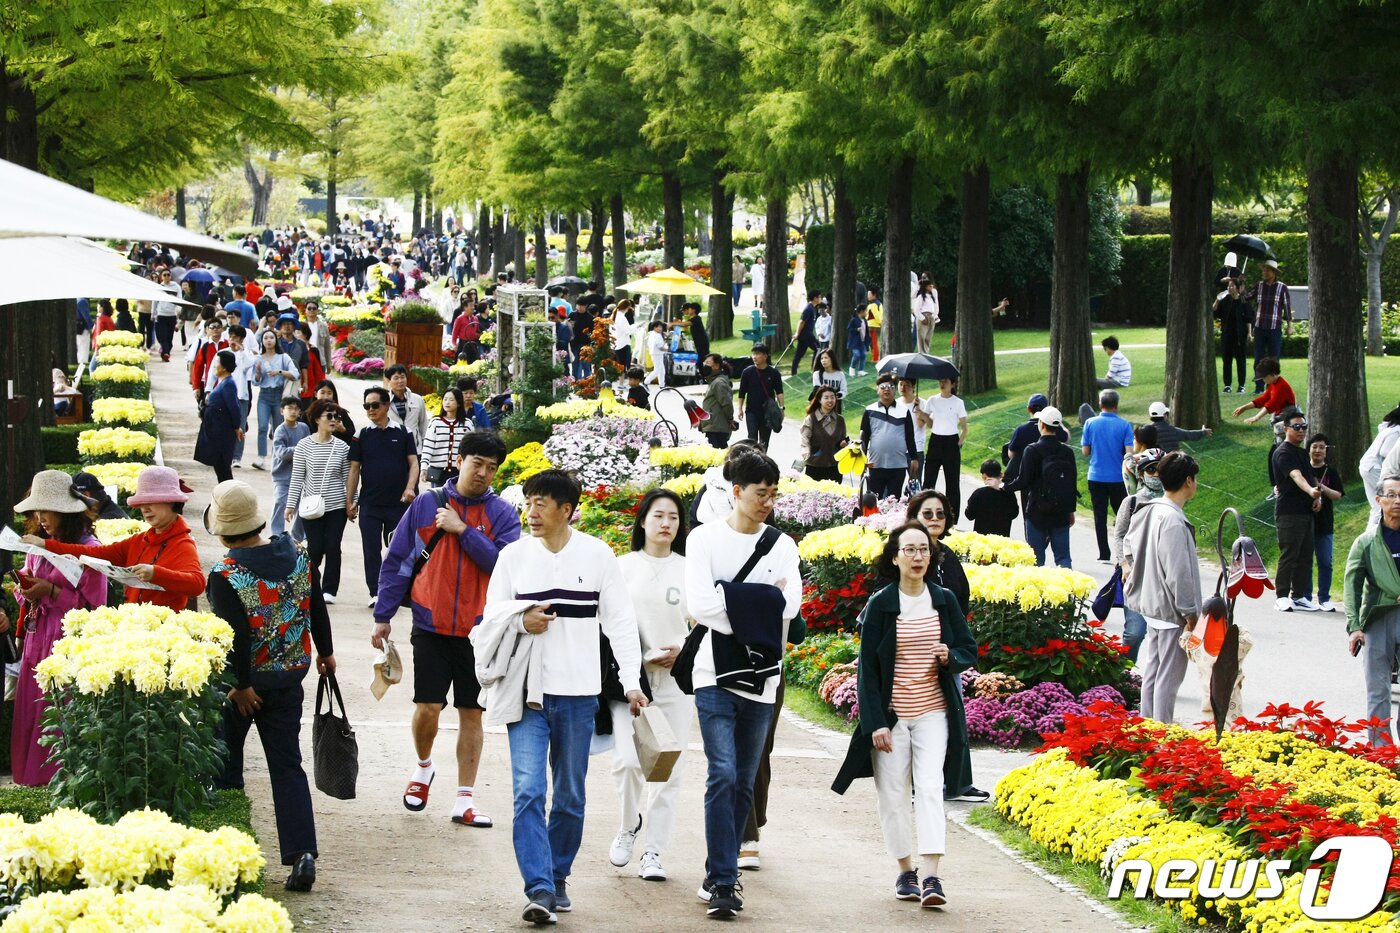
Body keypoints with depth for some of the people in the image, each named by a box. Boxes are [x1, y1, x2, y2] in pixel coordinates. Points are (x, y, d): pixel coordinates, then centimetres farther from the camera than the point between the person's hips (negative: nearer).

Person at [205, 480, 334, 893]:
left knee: (225, 764, 14)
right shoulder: (296, 554, -5)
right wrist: (325, 652, 20)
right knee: (287, 765, 7)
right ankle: (302, 853, -6)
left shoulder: (225, 575, -21)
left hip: (243, 681, -4)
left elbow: (236, 635, -23)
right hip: (290, 674, 4)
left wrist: (240, 686, -14)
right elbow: (317, 608, 5)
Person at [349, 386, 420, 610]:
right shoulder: (362, 436, 4)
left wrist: (410, 487, -14)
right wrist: (350, 501, 4)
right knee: (372, 550, -1)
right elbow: (354, 469, 6)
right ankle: (376, 593, 4)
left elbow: (413, 463, 3)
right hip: (369, 504, 0)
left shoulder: (402, 433, 3)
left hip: (398, 502, 0)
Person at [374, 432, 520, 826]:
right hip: (432, 627, 0)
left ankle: (464, 800, 11)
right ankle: (423, 767, 25)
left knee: (471, 714, 5)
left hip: (478, 629, 0)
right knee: (428, 707, -5)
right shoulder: (426, 505, 2)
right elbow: (396, 562, 6)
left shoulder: (502, 514, 1)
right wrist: (383, 616, 5)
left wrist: (463, 530, -16)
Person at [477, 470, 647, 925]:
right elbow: (491, 617, 9)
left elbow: (619, 620, 2)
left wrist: (632, 681, -6)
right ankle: (539, 889, -15)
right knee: (528, 791, -12)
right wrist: (522, 620, -13)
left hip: (578, 694, 0)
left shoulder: (597, 555, 1)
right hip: (527, 693, 0)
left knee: (570, 796, 9)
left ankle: (558, 877, 24)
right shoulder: (513, 555, 4)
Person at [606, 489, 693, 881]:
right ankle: (628, 826, 13)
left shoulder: (689, 571, 6)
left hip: (676, 681, 2)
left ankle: (654, 852, 11)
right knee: (628, 760, -15)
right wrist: (641, 659, -11)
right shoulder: (623, 567, 2)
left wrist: (682, 649, -8)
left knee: (670, 768, 0)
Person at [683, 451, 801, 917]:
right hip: (716, 673, -4)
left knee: (745, 781, 6)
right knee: (723, 775, -13)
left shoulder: (781, 544, 8)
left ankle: (719, 875, 15)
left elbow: (788, 606, -5)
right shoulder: (705, 539, 0)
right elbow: (700, 602, -12)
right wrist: (759, 605, -8)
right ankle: (723, 881, -13)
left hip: (762, 676, 4)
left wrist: (732, 608, -11)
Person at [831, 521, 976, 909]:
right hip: (891, 714, -1)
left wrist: (950, 657, -11)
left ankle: (932, 878, -20)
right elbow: (868, 668, -3)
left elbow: (970, 651, 13)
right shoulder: (880, 605, -3)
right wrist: (876, 723, -10)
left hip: (933, 713, 1)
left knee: (930, 788, -12)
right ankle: (905, 872, 17)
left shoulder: (944, 601, 5)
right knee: (893, 796, 1)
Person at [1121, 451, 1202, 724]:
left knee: (1153, 669, 18)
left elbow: (1129, 542, 23)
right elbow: (1178, 573, -24)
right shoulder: (1173, 522, -24)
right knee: (1169, 676, -2)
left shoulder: (1148, 510, 4)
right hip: (1171, 610, -10)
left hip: (1152, 604, 10)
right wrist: (1190, 612, -18)